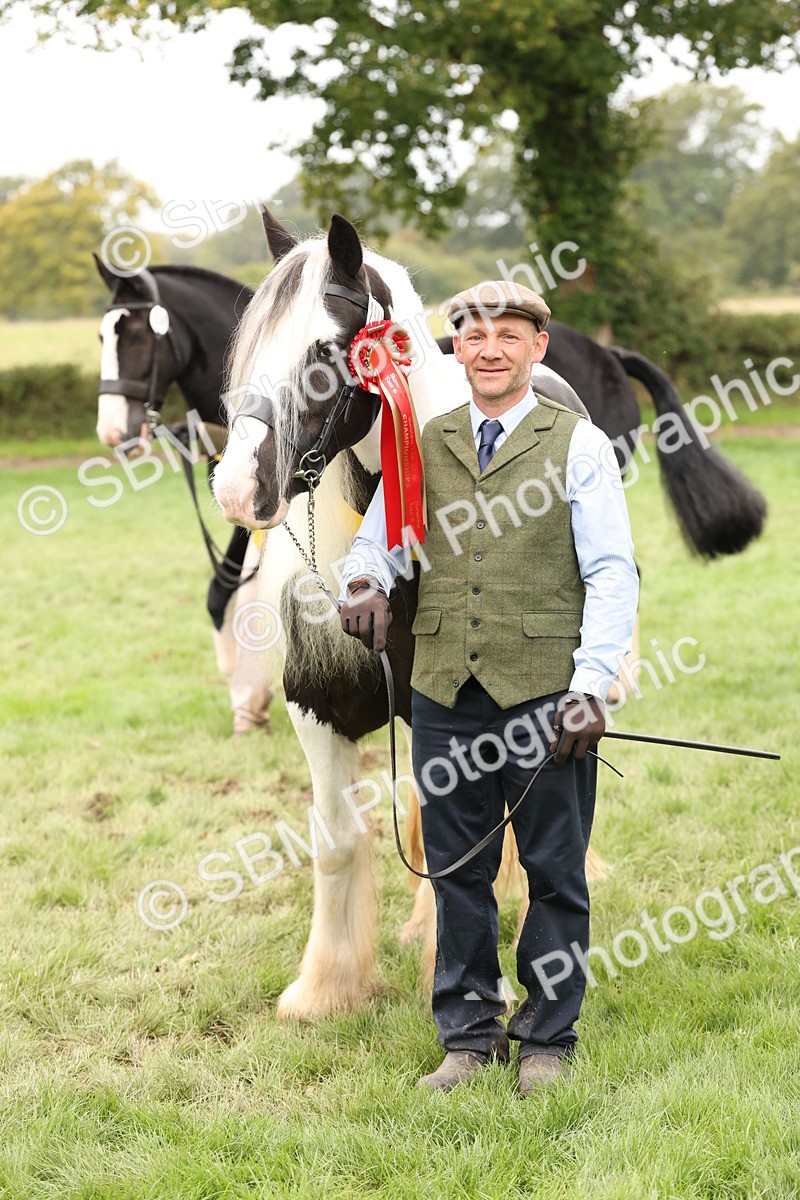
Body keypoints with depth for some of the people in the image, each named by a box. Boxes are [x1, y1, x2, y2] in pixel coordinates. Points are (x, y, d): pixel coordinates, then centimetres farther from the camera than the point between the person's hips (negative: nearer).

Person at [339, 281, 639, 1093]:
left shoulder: (578, 444, 1)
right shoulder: (422, 445, 11)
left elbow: (613, 575, -2)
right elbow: (377, 538, 18)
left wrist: (593, 686, -13)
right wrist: (365, 581, -7)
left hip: (544, 692, -3)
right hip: (445, 692, 3)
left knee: (553, 872, 4)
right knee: (457, 871, 9)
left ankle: (547, 1039, 17)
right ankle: (468, 1034, 21)